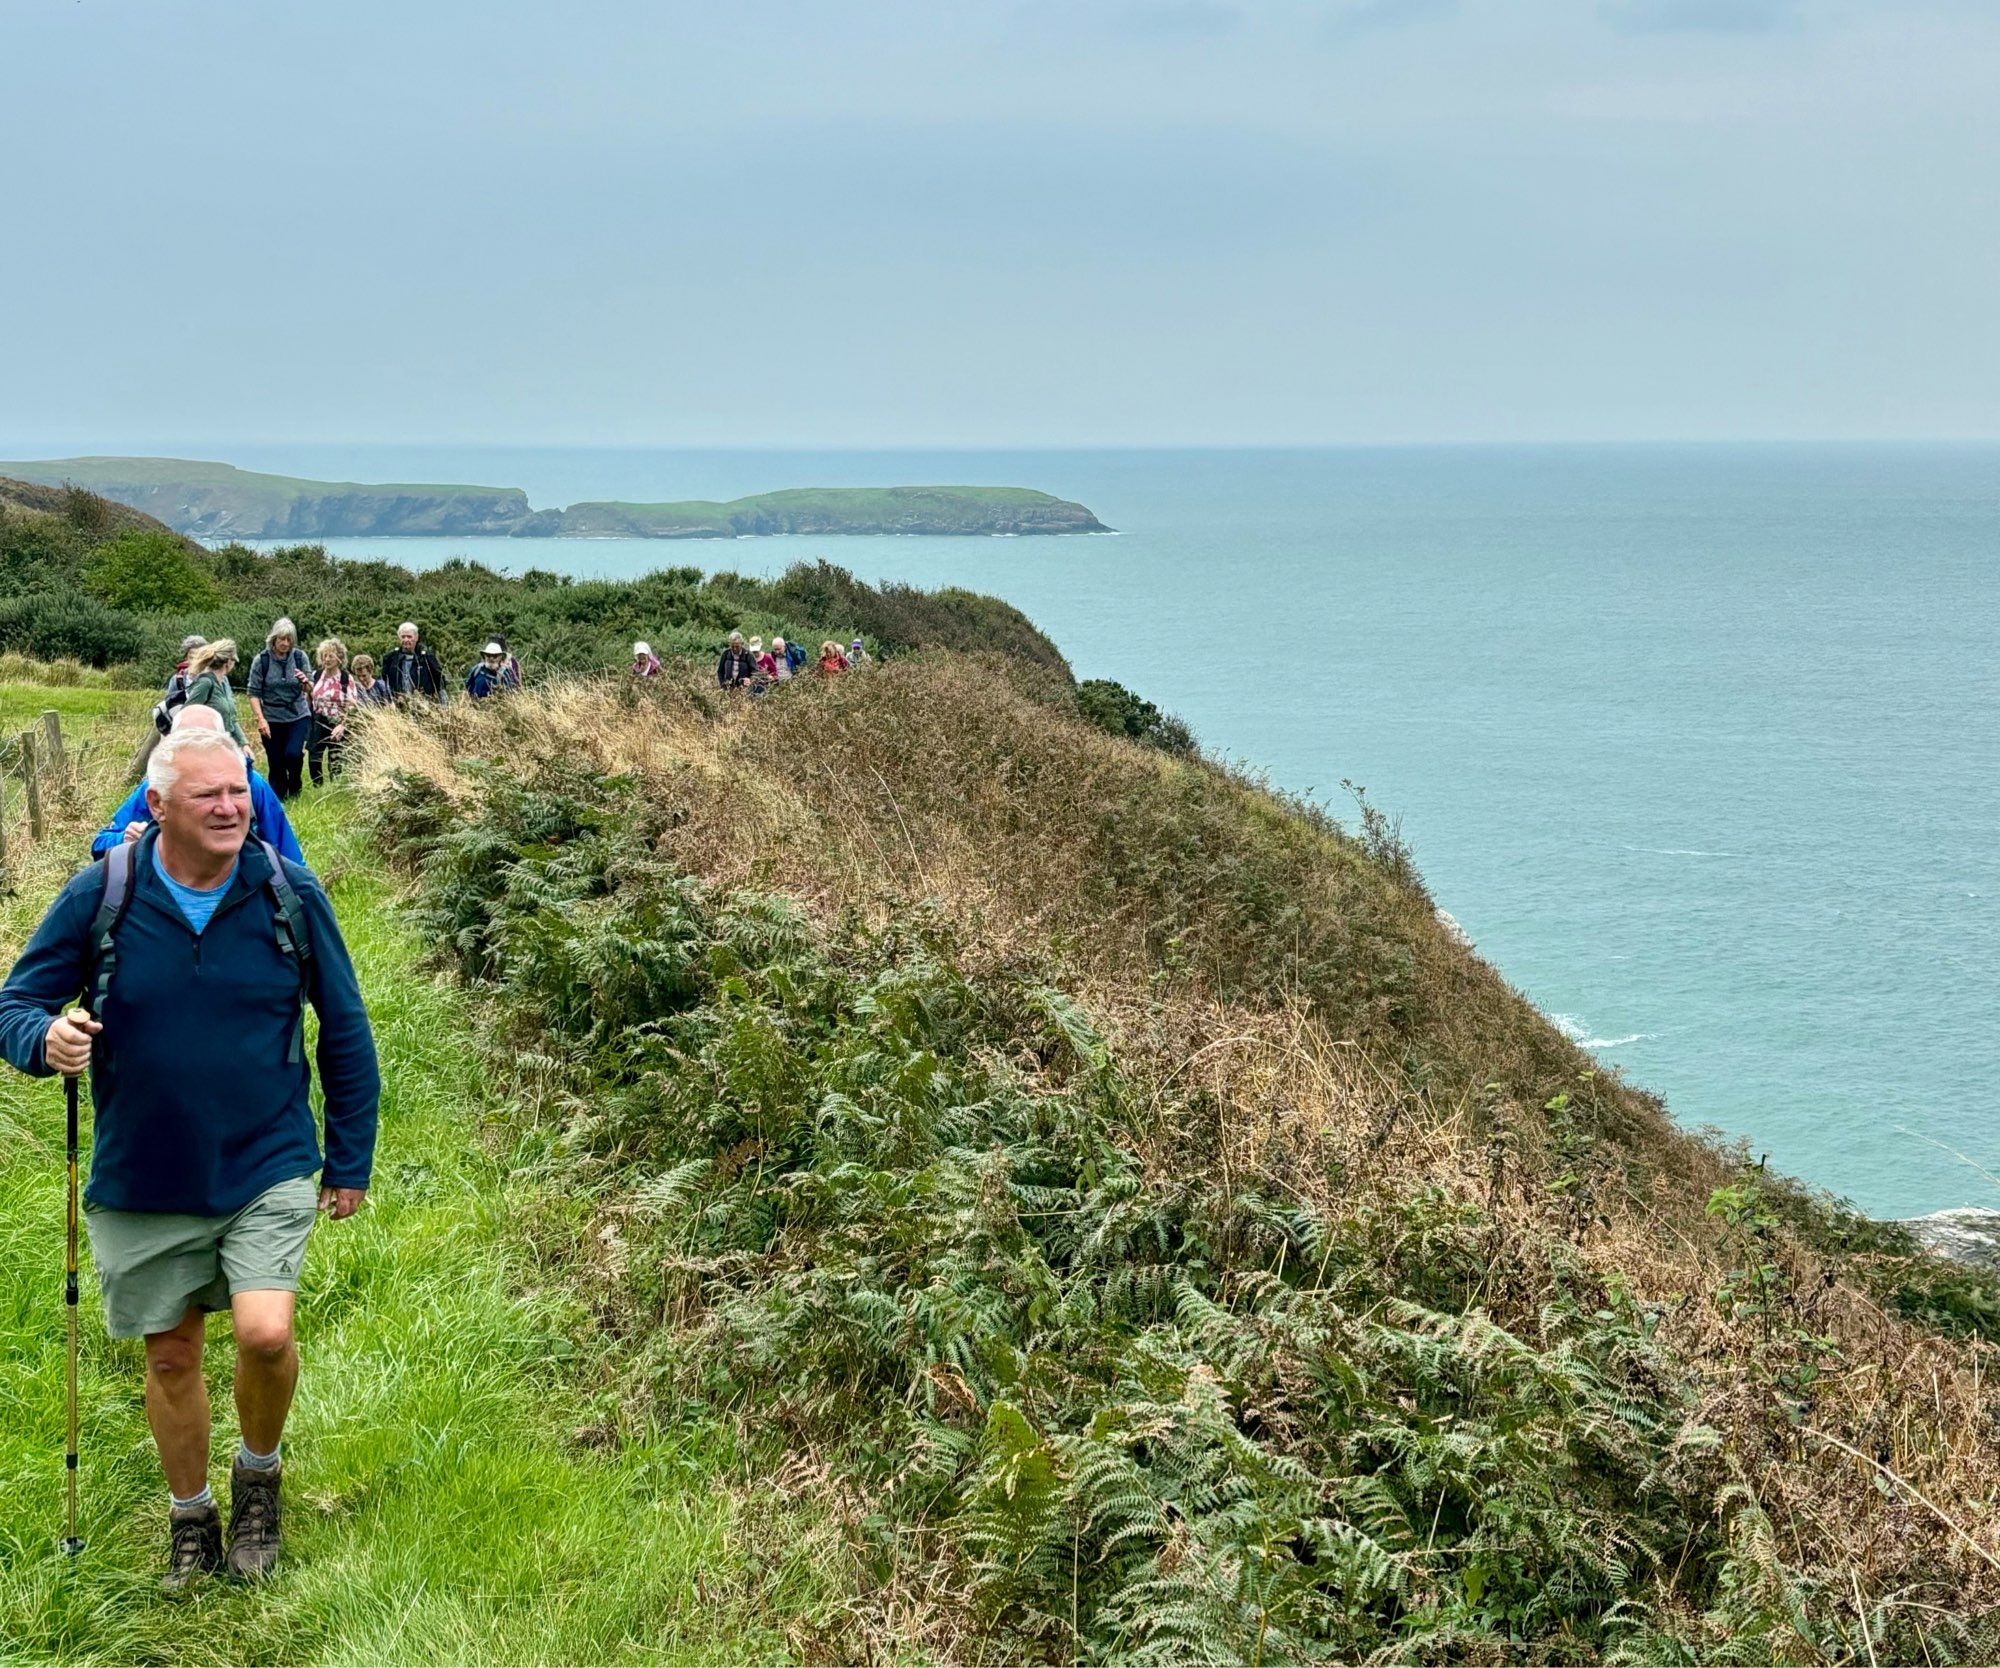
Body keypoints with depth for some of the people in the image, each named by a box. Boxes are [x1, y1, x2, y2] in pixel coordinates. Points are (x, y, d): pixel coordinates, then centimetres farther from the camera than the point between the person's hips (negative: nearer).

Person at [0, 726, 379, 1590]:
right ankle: (190, 1518, 37)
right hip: (142, 1185, 1)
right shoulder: (99, 896, -9)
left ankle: (259, 1471, 14)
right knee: (170, 1358, 13)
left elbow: (346, 1034, 3)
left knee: (265, 1333, -18)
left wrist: (350, 1161, 5)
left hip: (266, 1170, -1)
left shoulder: (290, 895, -8)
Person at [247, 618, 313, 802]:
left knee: (293, 754, -20)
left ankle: (295, 787, 8)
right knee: (275, 763, 1)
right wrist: (261, 719, -14)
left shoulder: (299, 656, 0)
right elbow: (253, 693, -4)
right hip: (272, 719, 0)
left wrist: (305, 682, -19)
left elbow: (309, 690, 5)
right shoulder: (262, 660, -5)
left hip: (298, 716, 0)